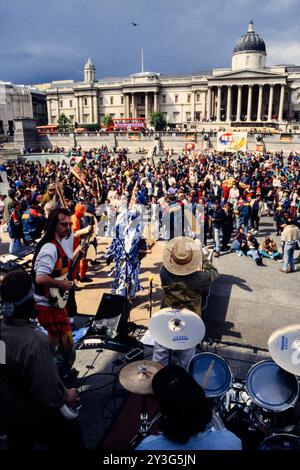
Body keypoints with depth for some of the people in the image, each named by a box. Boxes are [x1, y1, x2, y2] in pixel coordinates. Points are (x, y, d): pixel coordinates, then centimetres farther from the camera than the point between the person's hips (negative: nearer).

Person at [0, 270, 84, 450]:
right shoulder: (34, 342, -37)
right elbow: (51, 394, -32)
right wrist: (67, 396, -12)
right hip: (34, 418, -6)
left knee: (20, 444, 32)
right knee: (72, 439, 19)